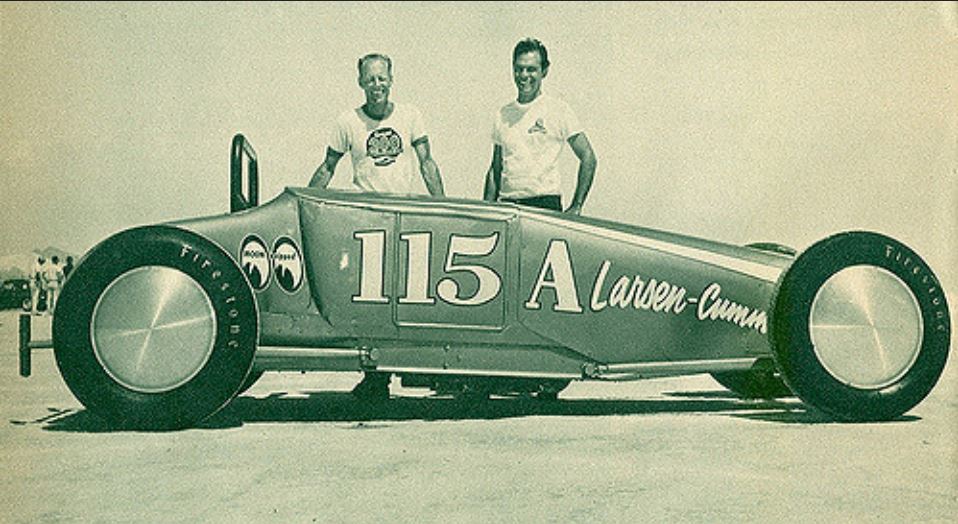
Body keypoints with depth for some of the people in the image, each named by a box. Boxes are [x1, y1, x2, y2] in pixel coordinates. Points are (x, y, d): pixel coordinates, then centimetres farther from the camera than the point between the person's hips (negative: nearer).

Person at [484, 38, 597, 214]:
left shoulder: (558, 110, 1)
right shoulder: (502, 115, 14)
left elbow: (588, 157, 0)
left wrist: (576, 207, -5)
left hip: (545, 204, -4)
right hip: (507, 205, 4)